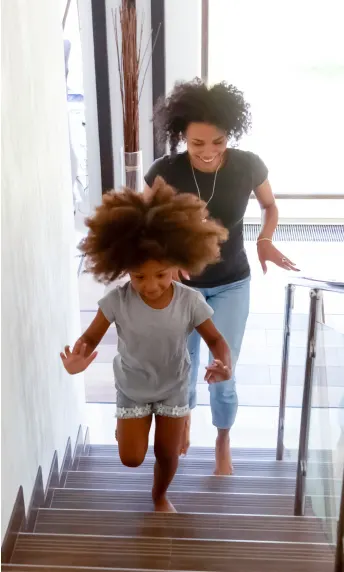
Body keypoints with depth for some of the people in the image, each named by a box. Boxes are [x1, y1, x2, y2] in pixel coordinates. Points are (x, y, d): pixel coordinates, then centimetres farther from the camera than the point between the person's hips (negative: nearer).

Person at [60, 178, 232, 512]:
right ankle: (124, 425, 44)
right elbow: (91, 337, -17)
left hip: (174, 388, 1)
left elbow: (215, 339, -13)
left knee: (167, 454, 13)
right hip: (132, 389, 0)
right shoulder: (117, 301, -27)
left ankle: (159, 496, 48)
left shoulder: (190, 301, -25)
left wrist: (225, 363, -36)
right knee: (131, 459, 7)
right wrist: (79, 359, -40)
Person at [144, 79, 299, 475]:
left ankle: (223, 443, 32)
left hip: (231, 285, 0)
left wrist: (265, 241, -17)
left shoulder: (248, 166, -18)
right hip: (181, 285, 1)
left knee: (222, 375, 2)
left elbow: (270, 207, 2)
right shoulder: (165, 171, -20)